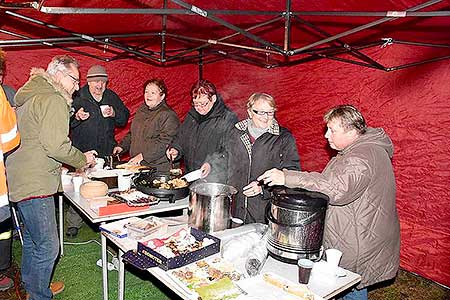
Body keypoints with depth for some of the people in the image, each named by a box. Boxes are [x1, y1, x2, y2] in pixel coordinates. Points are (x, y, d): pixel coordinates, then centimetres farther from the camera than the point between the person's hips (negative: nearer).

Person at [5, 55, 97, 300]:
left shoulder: (30, 95, 18)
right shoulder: (53, 100, -15)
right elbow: (56, 145, -23)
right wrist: (83, 160, -7)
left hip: (20, 179, 11)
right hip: (34, 183, -11)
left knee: (32, 239, 23)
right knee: (47, 247, -2)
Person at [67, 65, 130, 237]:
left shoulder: (112, 97, 9)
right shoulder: (77, 97, -3)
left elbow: (124, 119, 13)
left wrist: (114, 114, -8)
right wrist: (76, 117, -25)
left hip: (107, 152, 3)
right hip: (82, 152, -3)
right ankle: (73, 224, 13)